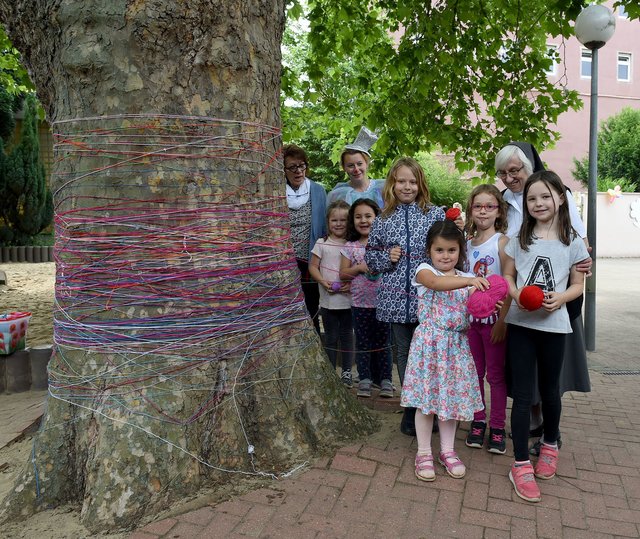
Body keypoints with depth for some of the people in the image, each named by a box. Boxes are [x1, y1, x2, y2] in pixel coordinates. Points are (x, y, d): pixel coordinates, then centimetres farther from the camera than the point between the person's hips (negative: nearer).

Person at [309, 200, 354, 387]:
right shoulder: (322, 244, 1)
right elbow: (313, 266, 2)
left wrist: (352, 283, -15)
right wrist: (323, 282, -13)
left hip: (348, 298, 0)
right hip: (328, 299, 0)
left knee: (347, 335, 10)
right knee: (331, 336, 10)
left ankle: (346, 371, 23)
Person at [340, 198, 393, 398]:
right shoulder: (350, 247, 2)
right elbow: (343, 273, 1)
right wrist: (360, 268, -14)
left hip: (382, 301, -1)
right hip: (359, 303, 1)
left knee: (382, 342, 9)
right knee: (363, 342, 10)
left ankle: (385, 379, 21)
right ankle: (365, 379, 22)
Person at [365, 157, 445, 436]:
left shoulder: (435, 214, 1)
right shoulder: (383, 219, 6)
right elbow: (369, 255, 12)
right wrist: (387, 257, -7)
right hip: (396, 298, 2)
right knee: (404, 352, 12)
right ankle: (411, 407, 29)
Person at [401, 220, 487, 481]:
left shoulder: (468, 279, 8)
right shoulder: (424, 271, -4)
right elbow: (436, 282, -28)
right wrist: (469, 280, -39)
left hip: (456, 345, 4)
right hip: (429, 342, -3)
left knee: (452, 396, 11)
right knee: (426, 396, 3)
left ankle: (447, 450, 27)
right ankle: (424, 452, 19)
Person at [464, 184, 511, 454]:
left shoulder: (502, 242, -8)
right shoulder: (467, 244, 7)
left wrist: (502, 320, -17)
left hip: (494, 318, -4)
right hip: (471, 317, 5)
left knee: (496, 374, 6)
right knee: (475, 372, 12)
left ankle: (497, 427, 18)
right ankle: (478, 421, 25)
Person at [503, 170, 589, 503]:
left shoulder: (573, 242, 0)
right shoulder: (519, 240, 3)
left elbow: (578, 284, 4)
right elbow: (507, 276, 7)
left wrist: (561, 298, -17)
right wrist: (517, 294, -13)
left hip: (553, 325, 0)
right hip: (520, 323, 0)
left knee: (549, 390, 16)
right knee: (522, 395, 2)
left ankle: (550, 445, 42)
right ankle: (521, 465, 10)